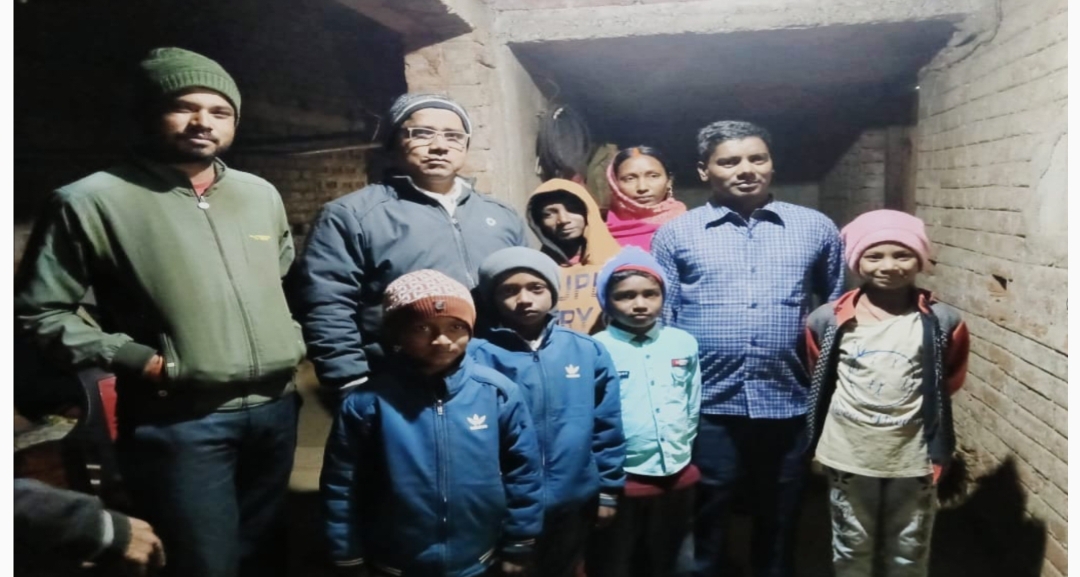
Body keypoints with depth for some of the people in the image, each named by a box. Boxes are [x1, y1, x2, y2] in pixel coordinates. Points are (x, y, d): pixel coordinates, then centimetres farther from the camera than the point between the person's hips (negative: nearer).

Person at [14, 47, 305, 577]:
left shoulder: (261, 194, 8)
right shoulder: (92, 201, -9)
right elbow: (39, 310, -6)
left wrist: (293, 339, 7)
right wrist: (134, 358, -14)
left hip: (276, 407, 6)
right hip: (178, 422, -5)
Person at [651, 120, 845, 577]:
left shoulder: (817, 229, 5)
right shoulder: (675, 235, 1)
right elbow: (658, 322, 1)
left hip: (789, 406, 2)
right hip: (708, 408, -1)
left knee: (779, 521, 19)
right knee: (706, 521, 15)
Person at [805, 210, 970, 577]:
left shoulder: (942, 322, -9)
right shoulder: (829, 320, -9)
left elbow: (950, 382, 6)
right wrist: (850, 407, 4)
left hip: (912, 458, 0)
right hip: (849, 457, 0)